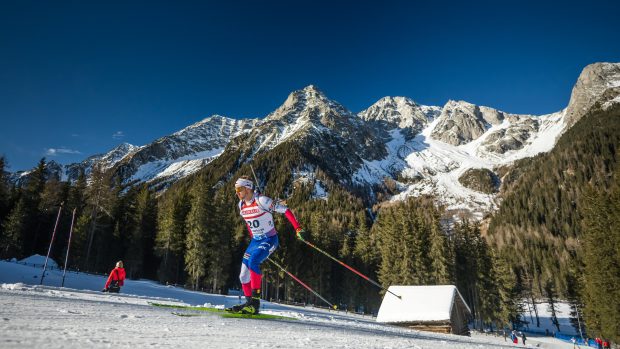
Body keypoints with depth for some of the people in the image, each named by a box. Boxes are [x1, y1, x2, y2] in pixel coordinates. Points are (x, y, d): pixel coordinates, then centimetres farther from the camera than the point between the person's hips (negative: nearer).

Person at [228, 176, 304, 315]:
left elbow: (285, 210, -18)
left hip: (269, 240, -8)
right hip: (255, 241, 8)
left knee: (252, 262, -29)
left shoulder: (261, 200, -19)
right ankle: (250, 303, 18)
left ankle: (255, 302, -21)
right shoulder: (241, 205, 4)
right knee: (243, 275, 2)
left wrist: (298, 229, -24)